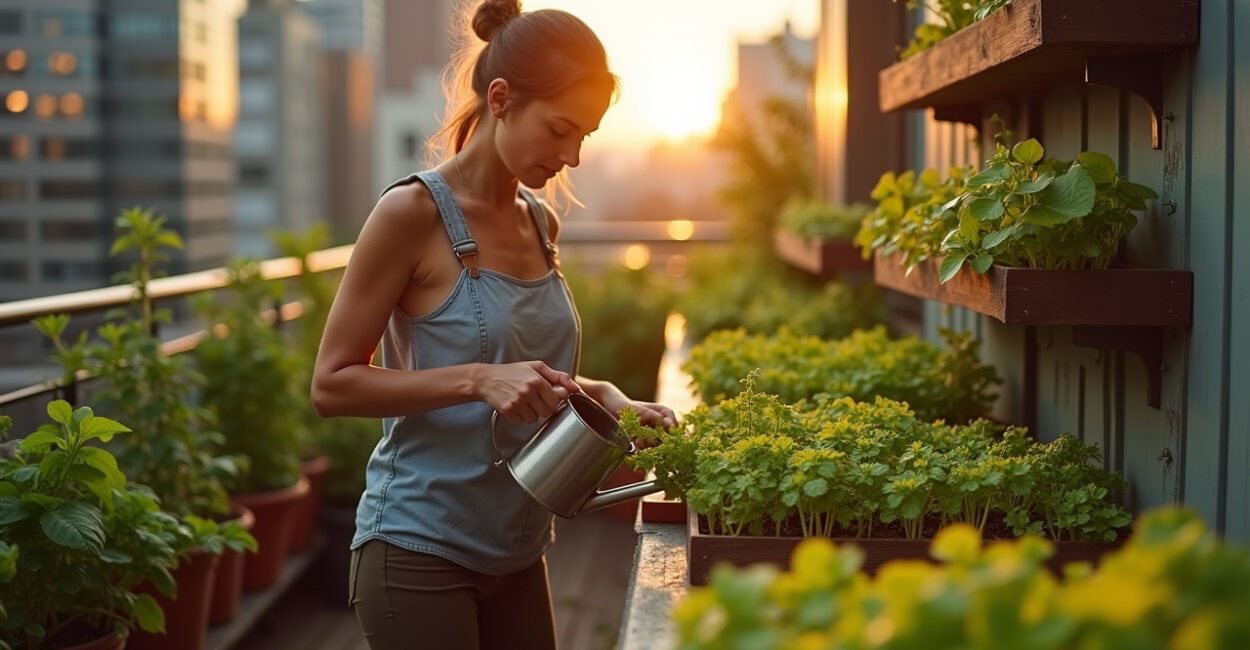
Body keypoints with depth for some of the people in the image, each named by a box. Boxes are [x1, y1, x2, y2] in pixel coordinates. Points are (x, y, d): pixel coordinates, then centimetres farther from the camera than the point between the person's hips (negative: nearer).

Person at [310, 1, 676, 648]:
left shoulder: (540, 223, 8)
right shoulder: (413, 212, -13)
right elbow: (331, 384, -14)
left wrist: (601, 395, 2)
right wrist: (478, 381, -24)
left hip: (515, 553, 7)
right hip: (421, 547, -7)